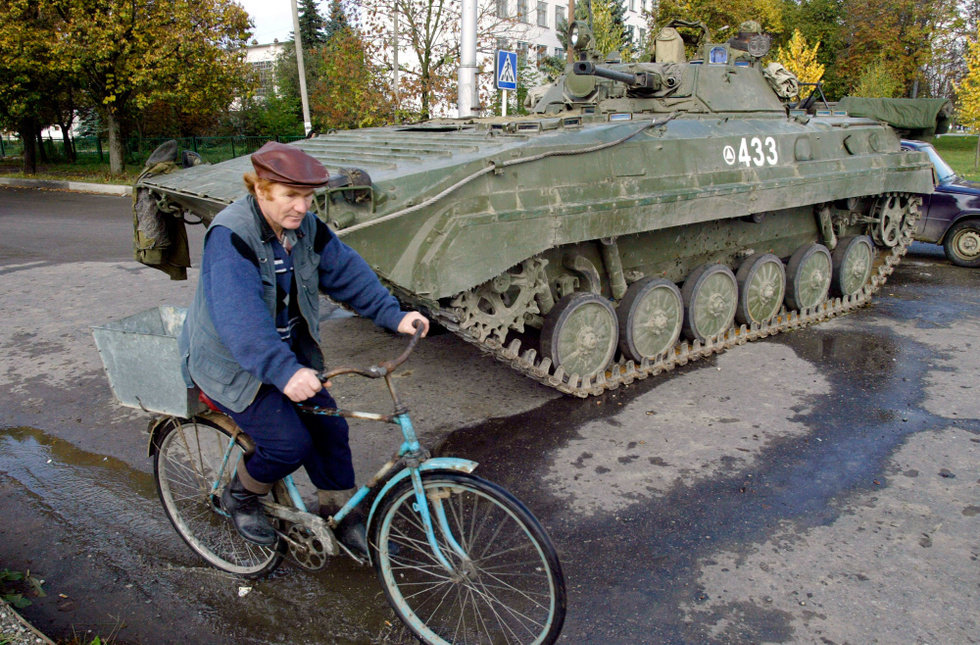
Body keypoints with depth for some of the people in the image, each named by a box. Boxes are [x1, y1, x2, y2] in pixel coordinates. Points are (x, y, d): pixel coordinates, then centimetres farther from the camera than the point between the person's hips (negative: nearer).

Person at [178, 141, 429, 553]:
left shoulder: (306, 227, -5)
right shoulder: (230, 236, -27)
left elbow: (347, 272, -3)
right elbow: (240, 317, -39)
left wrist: (394, 315, -16)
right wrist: (284, 371, -51)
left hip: (289, 351, 7)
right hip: (232, 364, -6)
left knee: (329, 428, 0)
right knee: (290, 443, -15)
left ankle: (340, 513, 21)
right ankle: (240, 497, 16)